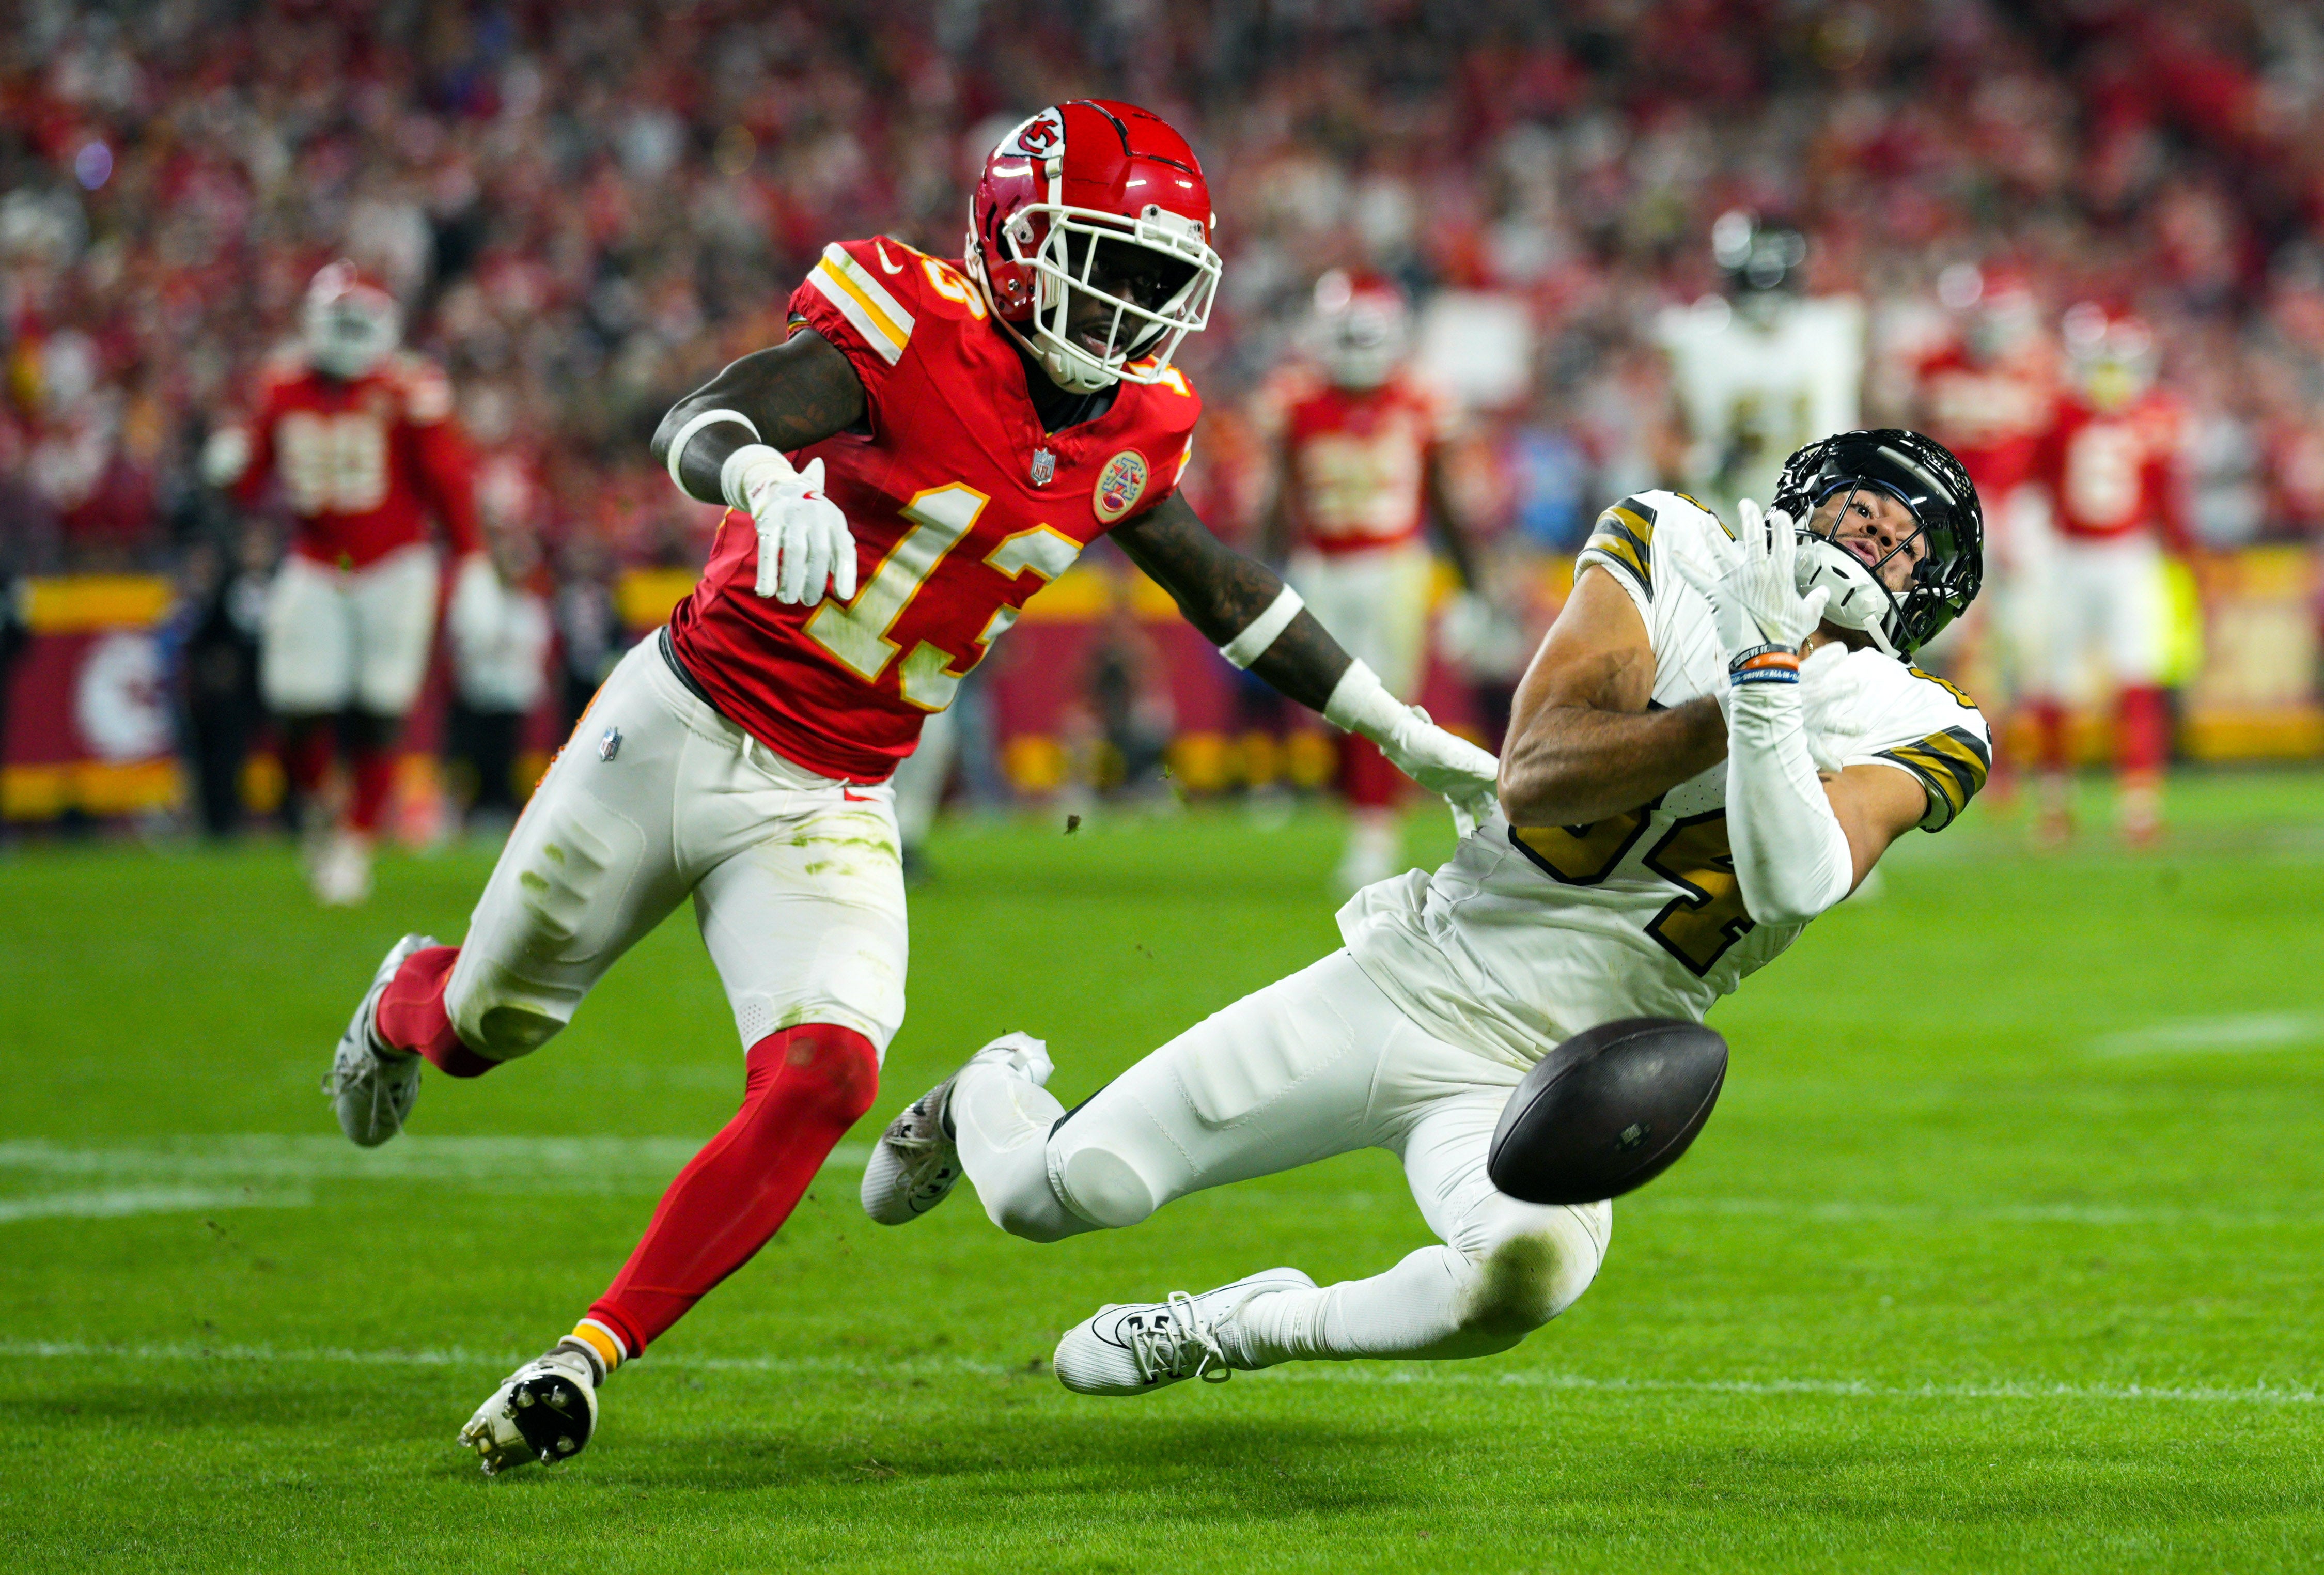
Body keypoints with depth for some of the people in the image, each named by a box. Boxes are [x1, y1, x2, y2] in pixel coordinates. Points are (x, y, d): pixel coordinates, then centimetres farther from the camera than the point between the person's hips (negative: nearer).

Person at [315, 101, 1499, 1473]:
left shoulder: (1128, 429, 2)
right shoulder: (910, 332, -18)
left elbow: (1224, 589, 18)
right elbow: (697, 426, -31)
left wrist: (1400, 730, 20)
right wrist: (769, 477, -55)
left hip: (828, 802, 4)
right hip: (683, 727, -4)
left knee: (826, 1077, -21)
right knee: (487, 1026, 14)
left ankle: (589, 1358, -16)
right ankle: (410, 1001, 54)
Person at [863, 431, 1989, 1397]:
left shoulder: (1916, 734, -1)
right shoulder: (1668, 556, 1)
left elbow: (1798, 886, -22)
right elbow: (1535, 778, -13)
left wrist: (1768, 680, -29)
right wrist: (1729, 714, -22)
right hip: (1415, 980, 1)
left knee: (1531, 1268, -36)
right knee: (1062, 1193, -6)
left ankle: (1245, 1330, -7)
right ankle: (991, 1099, 34)